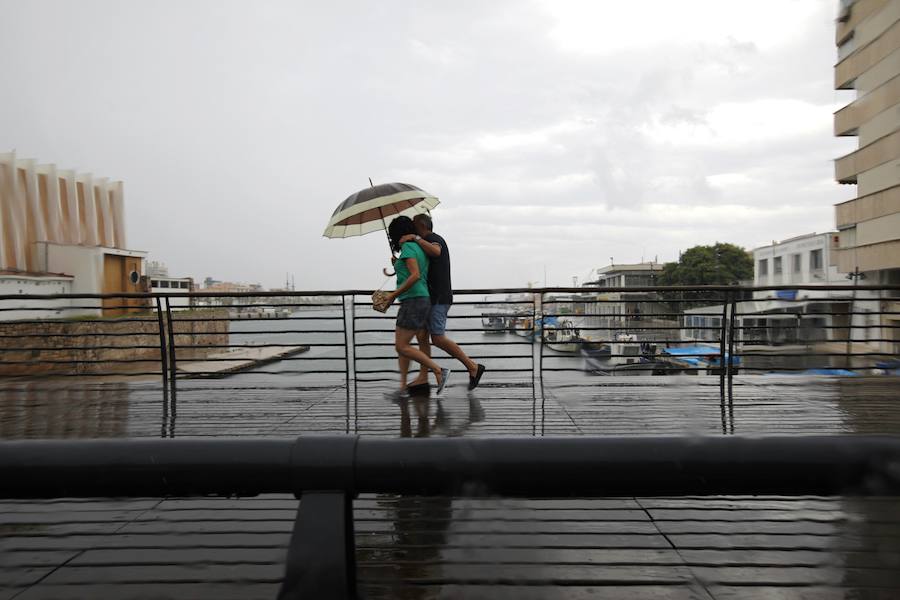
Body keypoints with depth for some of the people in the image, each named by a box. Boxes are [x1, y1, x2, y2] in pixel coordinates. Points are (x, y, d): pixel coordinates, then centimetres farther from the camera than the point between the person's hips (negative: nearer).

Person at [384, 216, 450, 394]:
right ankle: (403, 384, 12)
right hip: (421, 300, 10)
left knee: (402, 347, -9)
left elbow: (415, 276, -22)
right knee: (401, 345, 11)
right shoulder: (419, 247, 16)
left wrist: (394, 294, -16)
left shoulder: (408, 247, -11)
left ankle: (439, 371, -8)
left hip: (414, 301, -10)